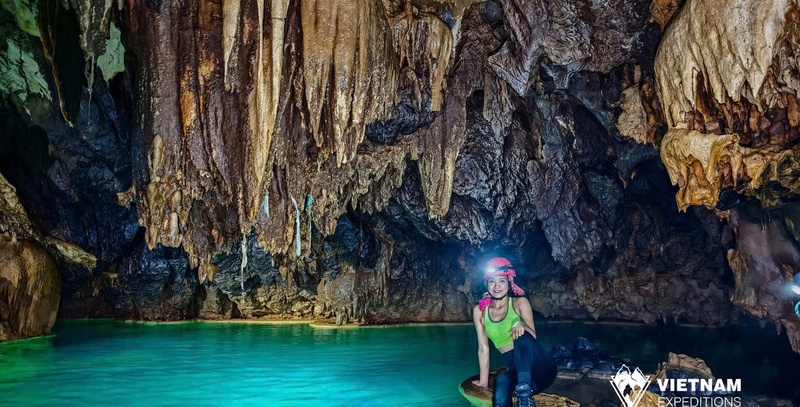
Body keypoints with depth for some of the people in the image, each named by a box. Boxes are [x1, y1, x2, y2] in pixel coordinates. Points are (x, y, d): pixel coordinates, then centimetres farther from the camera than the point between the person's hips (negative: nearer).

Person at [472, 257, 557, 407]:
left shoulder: (520, 303, -4)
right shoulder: (480, 310, 2)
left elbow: (532, 335, -12)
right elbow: (483, 347, 4)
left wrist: (522, 326, -34)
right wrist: (484, 380, 2)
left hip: (540, 367, -1)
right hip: (514, 369, 2)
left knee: (522, 337, -34)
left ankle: (525, 393, -39)